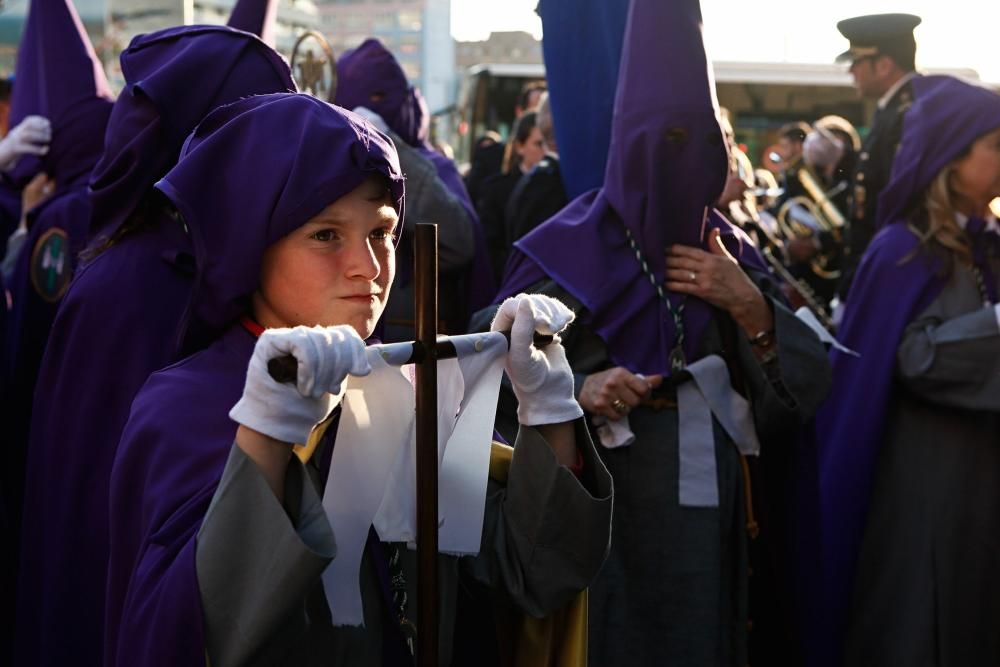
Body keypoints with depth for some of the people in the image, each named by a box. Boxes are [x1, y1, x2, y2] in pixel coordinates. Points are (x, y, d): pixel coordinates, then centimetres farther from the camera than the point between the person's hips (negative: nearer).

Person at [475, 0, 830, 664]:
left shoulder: (729, 251, 5)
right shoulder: (568, 249, -7)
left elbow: (806, 384, 2)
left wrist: (750, 307, -13)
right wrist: (576, 390, -23)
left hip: (708, 517, 4)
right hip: (602, 513, -4)